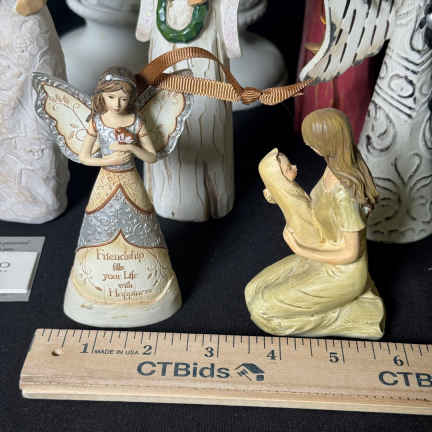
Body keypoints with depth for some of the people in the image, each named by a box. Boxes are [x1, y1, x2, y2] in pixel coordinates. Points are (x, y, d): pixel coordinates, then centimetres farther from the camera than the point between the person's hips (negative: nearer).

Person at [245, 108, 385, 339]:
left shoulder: (344, 193, -36)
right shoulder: (338, 162, -9)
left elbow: (350, 254, -25)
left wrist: (301, 252, -21)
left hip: (340, 274, -8)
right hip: (323, 257, 8)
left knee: (263, 311, -6)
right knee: (255, 291, 11)